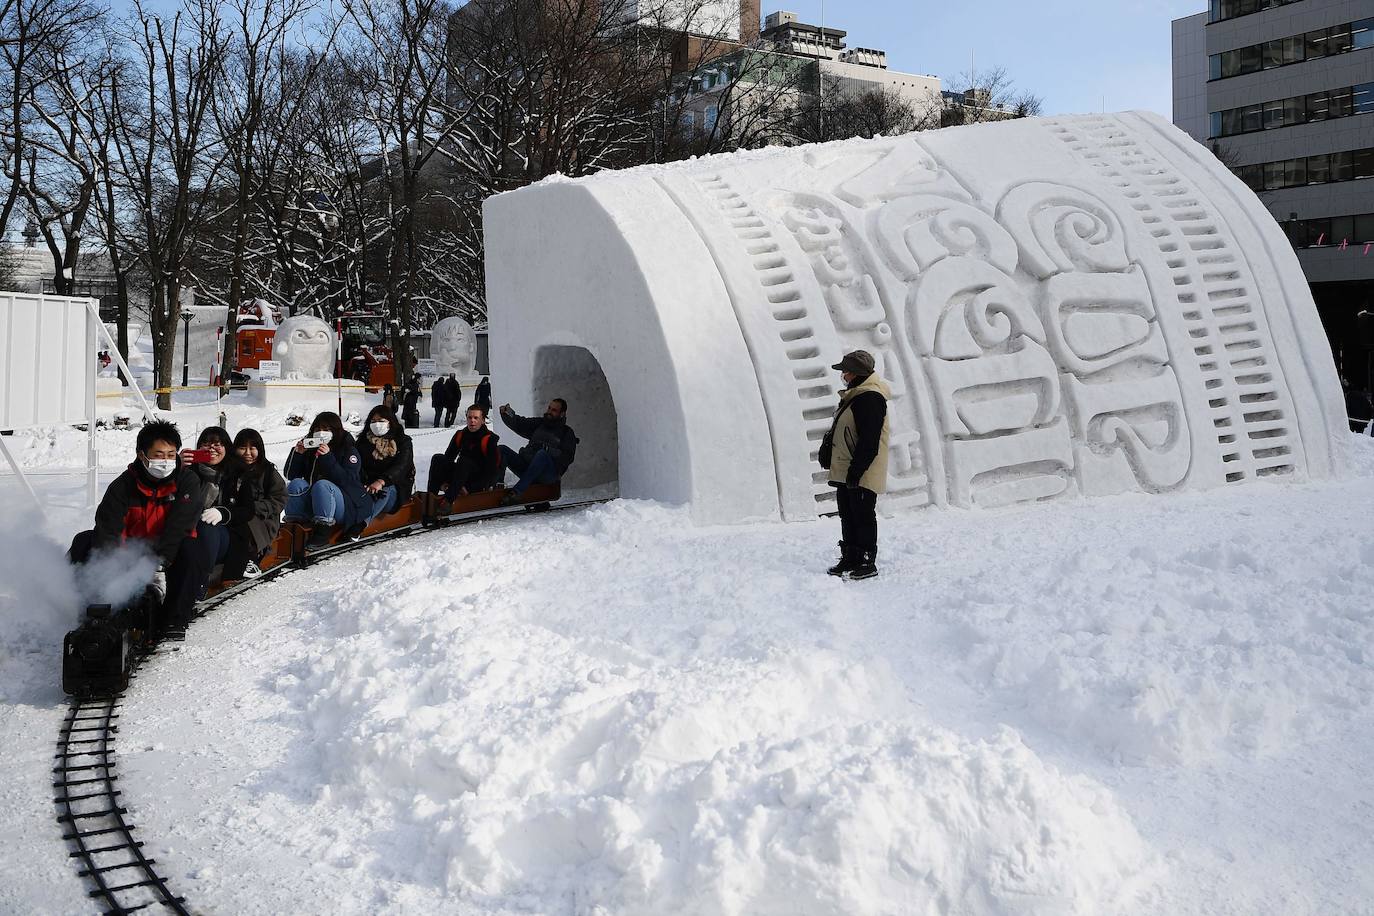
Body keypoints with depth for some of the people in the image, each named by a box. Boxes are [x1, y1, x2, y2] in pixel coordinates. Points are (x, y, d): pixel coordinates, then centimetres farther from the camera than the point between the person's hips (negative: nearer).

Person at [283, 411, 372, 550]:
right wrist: (297, 453, -8)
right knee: (296, 484, -19)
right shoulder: (310, 448, 10)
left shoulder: (349, 451, -3)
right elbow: (290, 475, 8)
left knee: (321, 485, -32)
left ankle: (323, 531, -35)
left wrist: (328, 457, -25)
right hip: (313, 505, 5)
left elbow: (347, 481, -19)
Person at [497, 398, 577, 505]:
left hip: (549, 474, -5)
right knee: (502, 450, -12)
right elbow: (519, 424, 11)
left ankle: (517, 491, -43)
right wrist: (508, 413, -8)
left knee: (542, 454, -37)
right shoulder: (539, 423, 23)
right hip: (526, 466, 5)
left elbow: (567, 457, -3)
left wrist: (549, 451, -17)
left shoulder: (566, 432, 10)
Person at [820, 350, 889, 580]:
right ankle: (850, 559, 23)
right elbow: (838, 432, 24)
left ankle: (867, 562, 5)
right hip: (844, 472, 10)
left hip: (861, 474, -10)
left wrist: (856, 470, -23)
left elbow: (869, 441, -22)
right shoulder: (853, 396, 16)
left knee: (863, 516, -3)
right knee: (847, 516, 14)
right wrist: (827, 452, 17)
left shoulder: (871, 398, -17)